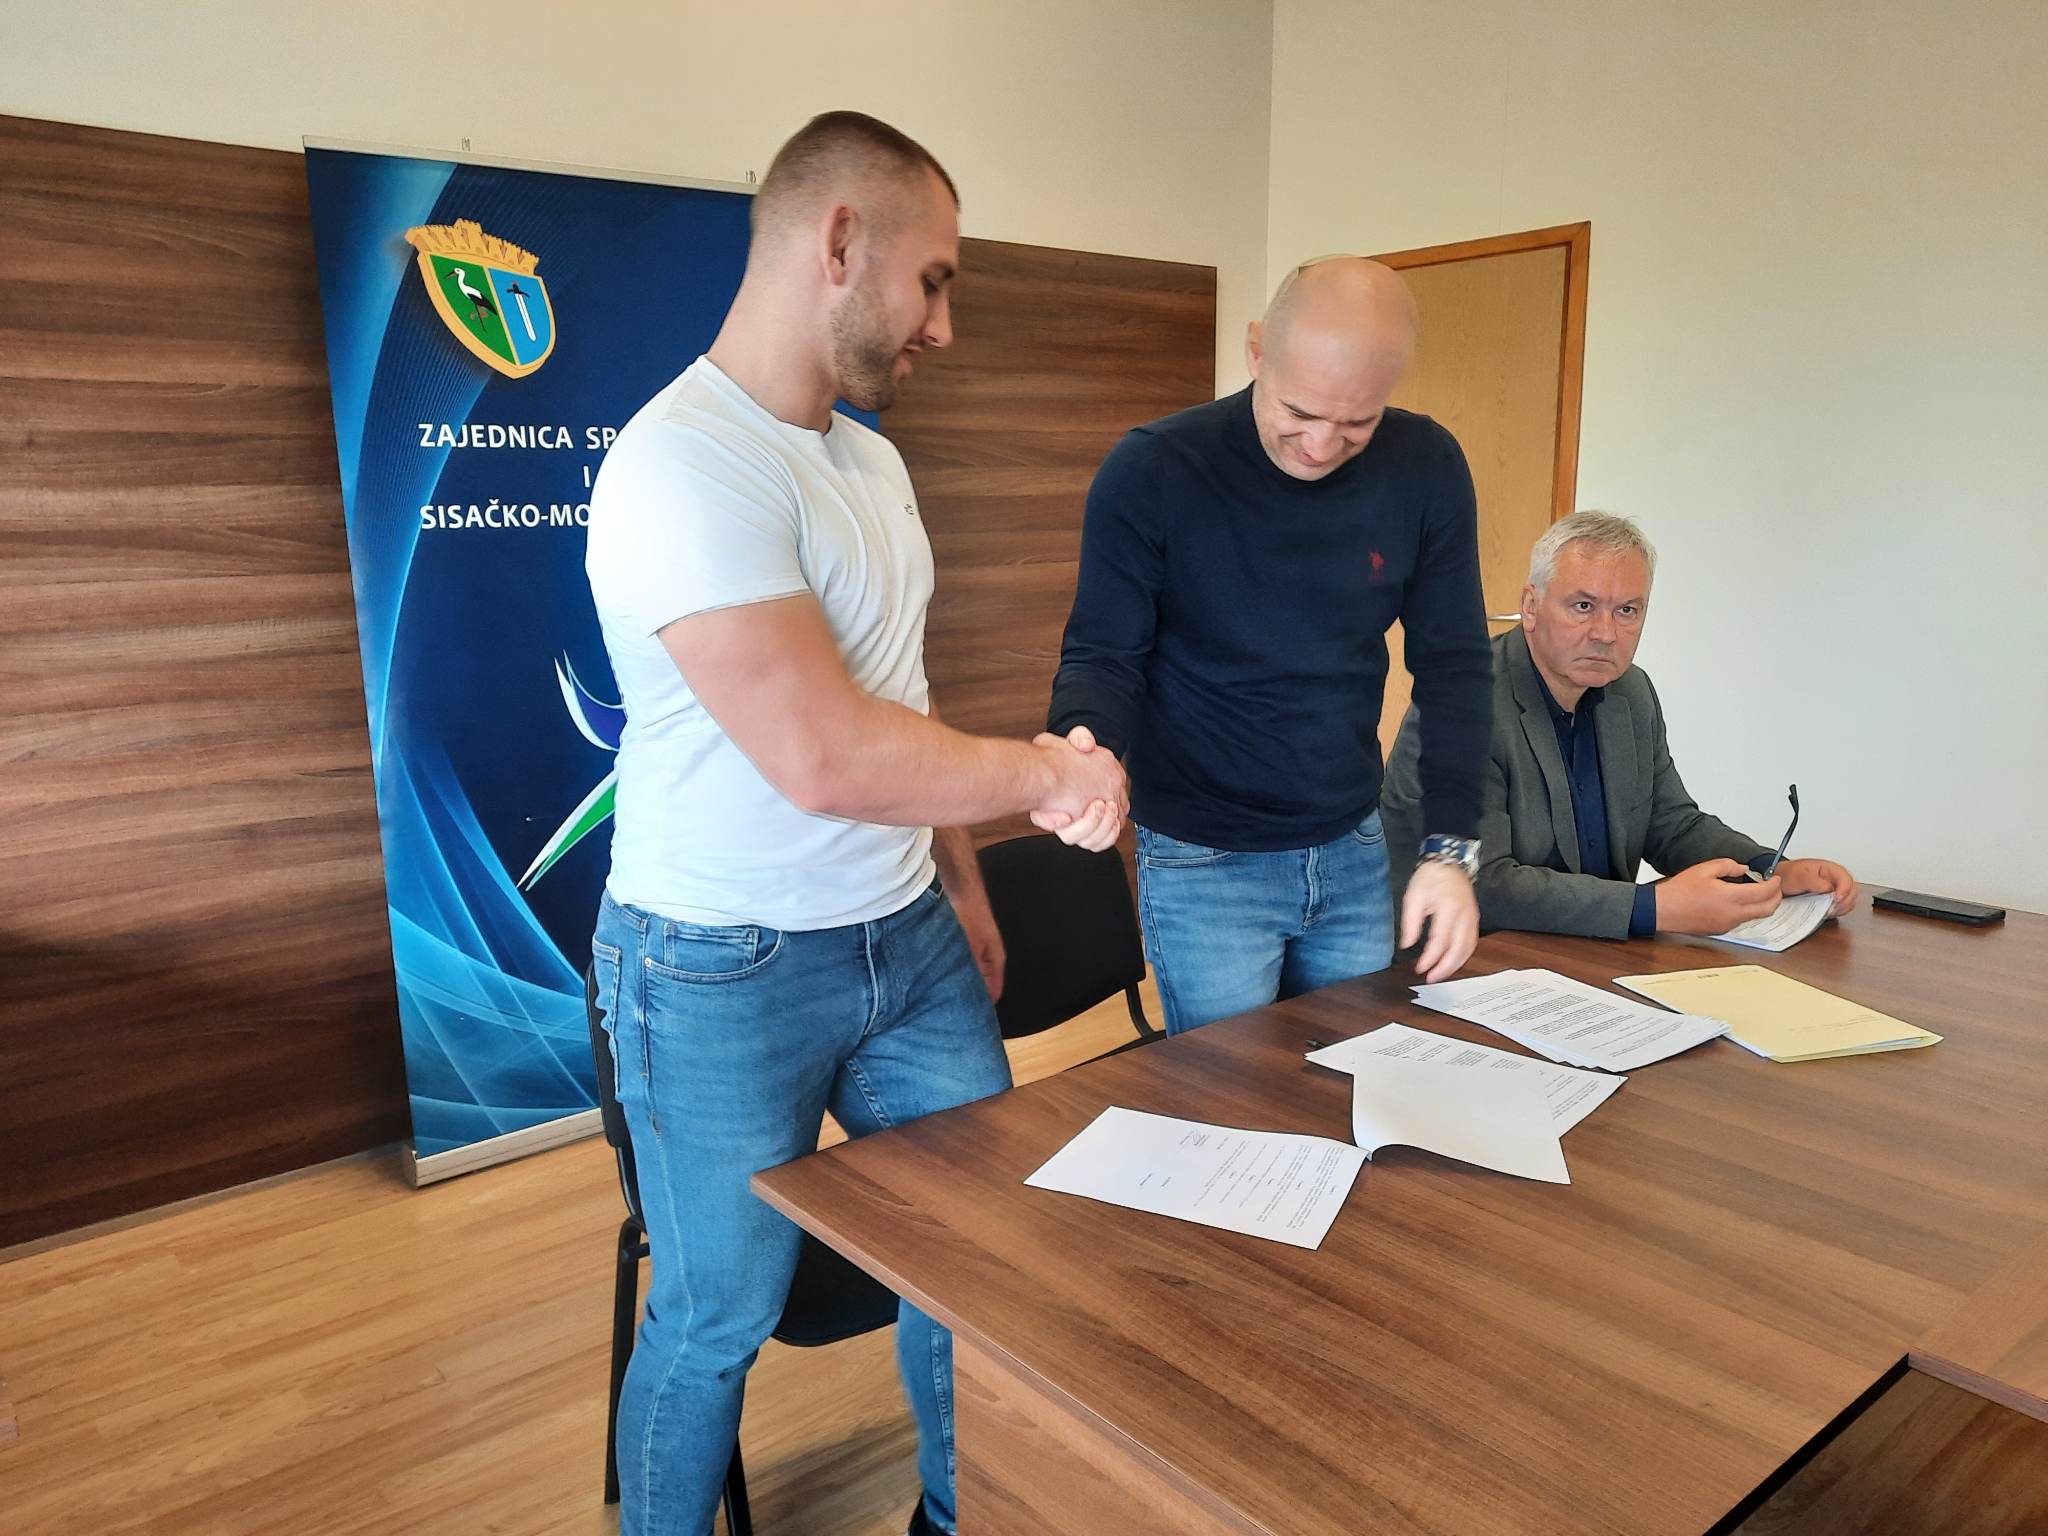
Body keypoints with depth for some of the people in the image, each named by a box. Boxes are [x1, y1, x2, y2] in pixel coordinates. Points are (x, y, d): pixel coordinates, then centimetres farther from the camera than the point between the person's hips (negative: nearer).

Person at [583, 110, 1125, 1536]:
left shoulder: (871, 459, 9)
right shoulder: (686, 466, -21)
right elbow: (828, 759, -28)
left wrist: (961, 882, 15)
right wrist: (1046, 771, -15)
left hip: (909, 940, 8)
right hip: (727, 975, -8)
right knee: (717, 1323, 10)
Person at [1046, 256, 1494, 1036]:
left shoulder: (1426, 468, -6)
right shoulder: (1150, 472, -15)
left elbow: (1454, 663, 1)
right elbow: (1103, 656, -10)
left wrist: (1450, 847, -6)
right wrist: (1085, 745, -32)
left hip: (1355, 853, 4)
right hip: (1204, 865, -3)